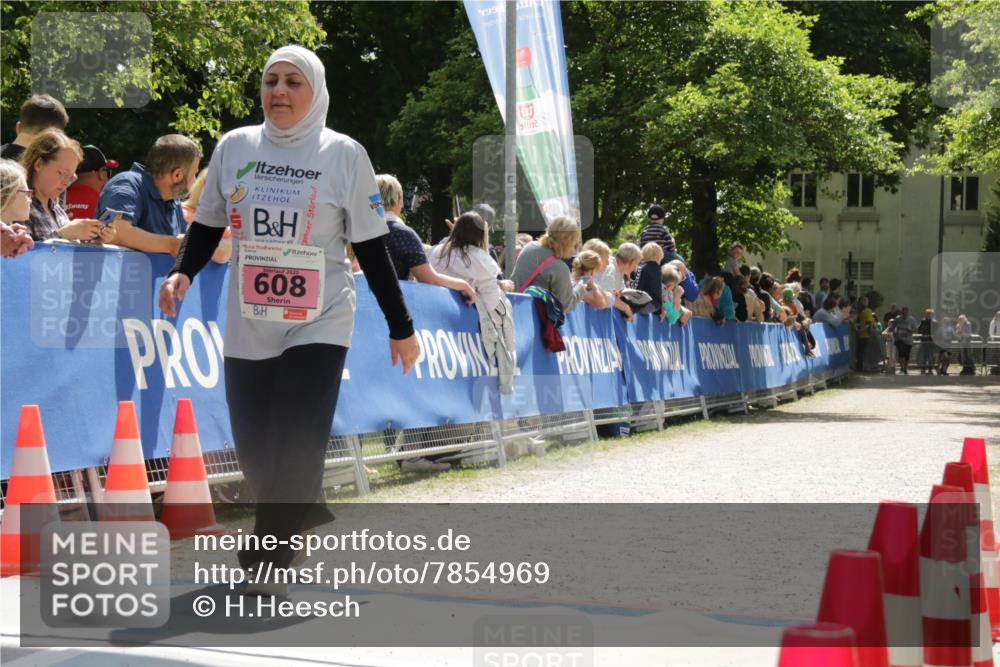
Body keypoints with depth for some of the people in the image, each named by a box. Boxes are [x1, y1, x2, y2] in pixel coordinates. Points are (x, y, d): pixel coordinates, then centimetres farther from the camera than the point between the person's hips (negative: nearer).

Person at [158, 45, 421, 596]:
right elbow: (207, 226, 12)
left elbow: (370, 249, 1)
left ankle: (268, 564, -5)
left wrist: (400, 326, 3)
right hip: (248, 328, 3)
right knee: (255, 452, 6)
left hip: (319, 325, -3)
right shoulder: (234, 146, 4)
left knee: (294, 450, -14)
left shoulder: (344, 155, -3)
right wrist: (183, 273, -8)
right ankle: (304, 513, 36)